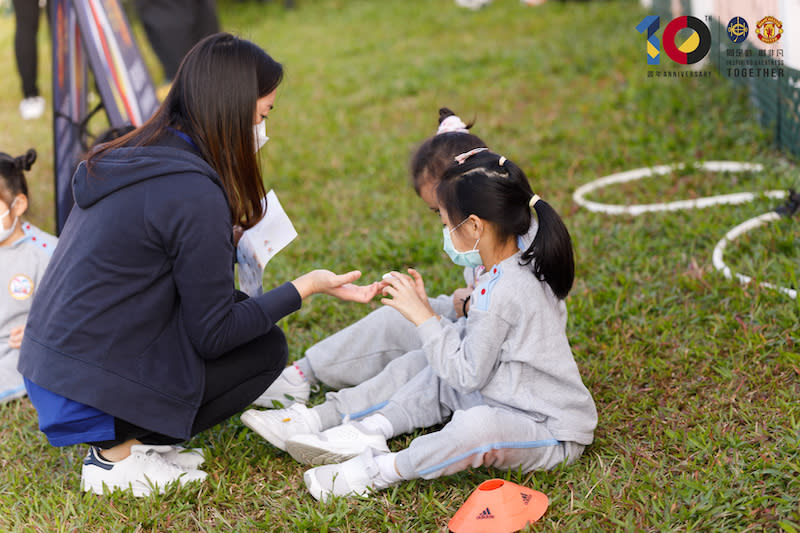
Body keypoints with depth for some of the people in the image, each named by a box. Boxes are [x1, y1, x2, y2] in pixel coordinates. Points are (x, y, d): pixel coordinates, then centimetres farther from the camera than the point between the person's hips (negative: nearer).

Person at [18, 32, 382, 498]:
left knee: (240, 308, 15)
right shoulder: (195, 194, -21)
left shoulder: (132, 159, 6)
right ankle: (116, 452, 1)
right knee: (268, 347, 4)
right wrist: (306, 287, -9)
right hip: (89, 394, -8)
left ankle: (124, 437, 11)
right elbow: (213, 335, -15)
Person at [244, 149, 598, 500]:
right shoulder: (521, 268, 5)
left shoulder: (502, 291, -26)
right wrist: (426, 310, 4)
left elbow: (468, 374, -21)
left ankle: (381, 470, -27)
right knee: (421, 366, 14)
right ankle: (369, 431, -2)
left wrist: (425, 318, -15)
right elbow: (476, 344, 11)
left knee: (479, 426, -41)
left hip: (554, 435, -11)